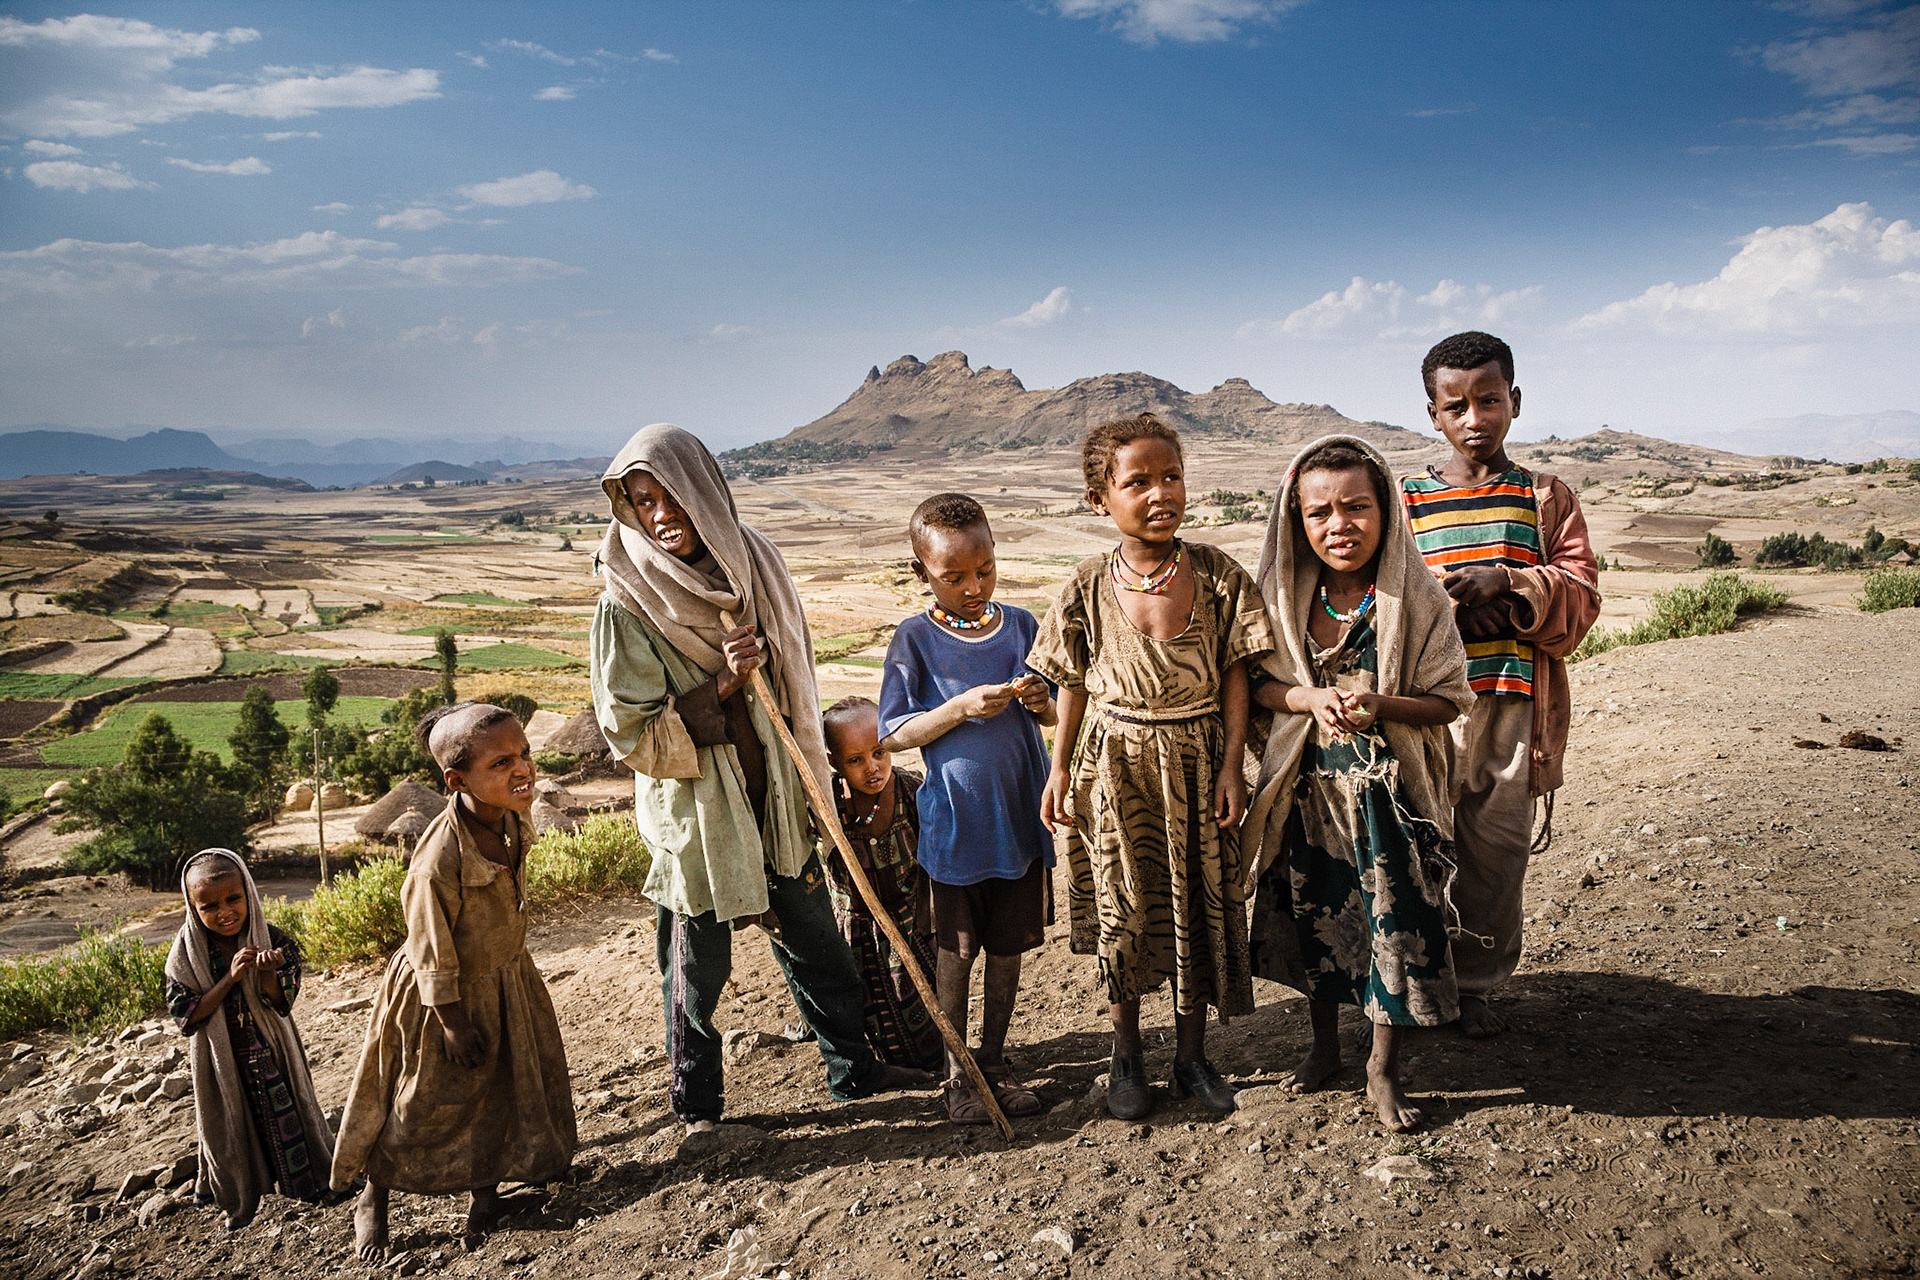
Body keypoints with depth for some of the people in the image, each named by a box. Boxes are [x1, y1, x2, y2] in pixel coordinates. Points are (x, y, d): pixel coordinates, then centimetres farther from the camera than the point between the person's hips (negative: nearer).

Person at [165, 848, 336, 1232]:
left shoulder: (272, 940, -16)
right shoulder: (186, 952, -16)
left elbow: (282, 1003, -16)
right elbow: (184, 1016, -18)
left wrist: (267, 973, -37)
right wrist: (230, 978, -29)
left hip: (271, 1052, 0)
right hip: (220, 1059, 0)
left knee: (287, 1113, 13)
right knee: (228, 1126, 16)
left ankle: (313, 1180, 35)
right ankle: (237, 1200, 40)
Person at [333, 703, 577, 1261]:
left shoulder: (513, 820, -13)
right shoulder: (439, 860, -36)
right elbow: (433, 952, -25)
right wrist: (452, 1020, -16)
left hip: (508, 977, 6)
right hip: (447, 994, -6)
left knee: (505, 1084, 17)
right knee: (423, 1103, 12)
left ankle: (485, 1184, 39)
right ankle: (373, 1199, 36)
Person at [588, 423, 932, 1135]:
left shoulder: (751, 565, -2)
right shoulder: (628, 603, -15)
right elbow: (629, 730, -15)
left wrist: (814, 779, 13)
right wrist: (723, 687, -25)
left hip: (774, 799, 5)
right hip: (692, 808, -4)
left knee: (815, 937, 17)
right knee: (698, 962, 9)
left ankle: (853, 1067, 36)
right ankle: (696, 1104, 31)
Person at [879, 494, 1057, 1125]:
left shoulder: (1021, 624, 2)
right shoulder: (916, 638, -8)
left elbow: (1053, 716, 12)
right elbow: (894, 734, -9)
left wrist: (1041, 703, -12)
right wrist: (962, 707, -21)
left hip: (1022, 817, 3)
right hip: (956, 823, -3)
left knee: (1009, 947, 14)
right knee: (957, 951, 10)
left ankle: (995, 1061, 33)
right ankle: (957, 1073, 27)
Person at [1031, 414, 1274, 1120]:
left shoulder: (1216, 574, -6)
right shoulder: (1090, 587, -5)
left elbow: (1234, 677, -3)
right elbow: (1074, 685, 3)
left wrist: (1232, 767, -7)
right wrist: (1059, 770, 3)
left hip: (1195, 763, 1)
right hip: (1116, 765, 0)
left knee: (1201, 908, 10)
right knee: (1124, 911, 9)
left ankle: (1191, 1055, 29)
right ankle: (1126, 1060, 27)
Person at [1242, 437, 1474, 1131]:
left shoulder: (1417, 597, -12)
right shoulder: (1283, 593, -5)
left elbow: (1449, 700, -8)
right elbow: (1254, 681, 1)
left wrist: (1378, 704, -26)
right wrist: (1309, 698, -19)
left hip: (1390, 792, -2)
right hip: (1309, 787, 3)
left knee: (1398, 923, 2)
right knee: (1313, 917, 16)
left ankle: (1383, 1068, 24)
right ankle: (1325, 1042, 39)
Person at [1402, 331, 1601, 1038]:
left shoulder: (1547, 497, 9)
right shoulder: (1405, 500, 6)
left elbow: (1580, 600, 1)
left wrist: (1507, 585, -16)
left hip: (1515, 703, 1)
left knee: (1497, 848, 8)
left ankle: (1476, 985, 24)